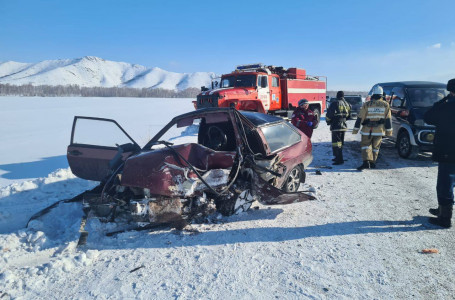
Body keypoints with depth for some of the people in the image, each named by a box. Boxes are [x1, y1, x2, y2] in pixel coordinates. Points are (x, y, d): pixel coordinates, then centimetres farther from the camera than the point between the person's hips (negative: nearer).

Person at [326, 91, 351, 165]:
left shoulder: (335, 103, -13)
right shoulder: (347, 104, 11)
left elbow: (329, 114, -14)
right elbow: (348, 116, 19)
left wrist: (328, 121, 4)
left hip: (336, 126, -8)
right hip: (344, 126, 8)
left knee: (336, 143, -6)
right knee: (340, 142, 18)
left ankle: (339, 159, -8)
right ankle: (338, 157, 30)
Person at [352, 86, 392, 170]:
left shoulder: (366, 104, -7)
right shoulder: (385, 105, -1)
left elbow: (360, 118, -7)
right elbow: (388, 119, 3)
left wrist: (356, 129, -1)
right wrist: (389, 131, 9)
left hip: (367, 130, -2)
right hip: (379, 130, 2)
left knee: (365, 145, 6)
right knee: (375, 147, 15)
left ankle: (366, 162, -11)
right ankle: (372, 163, 20)